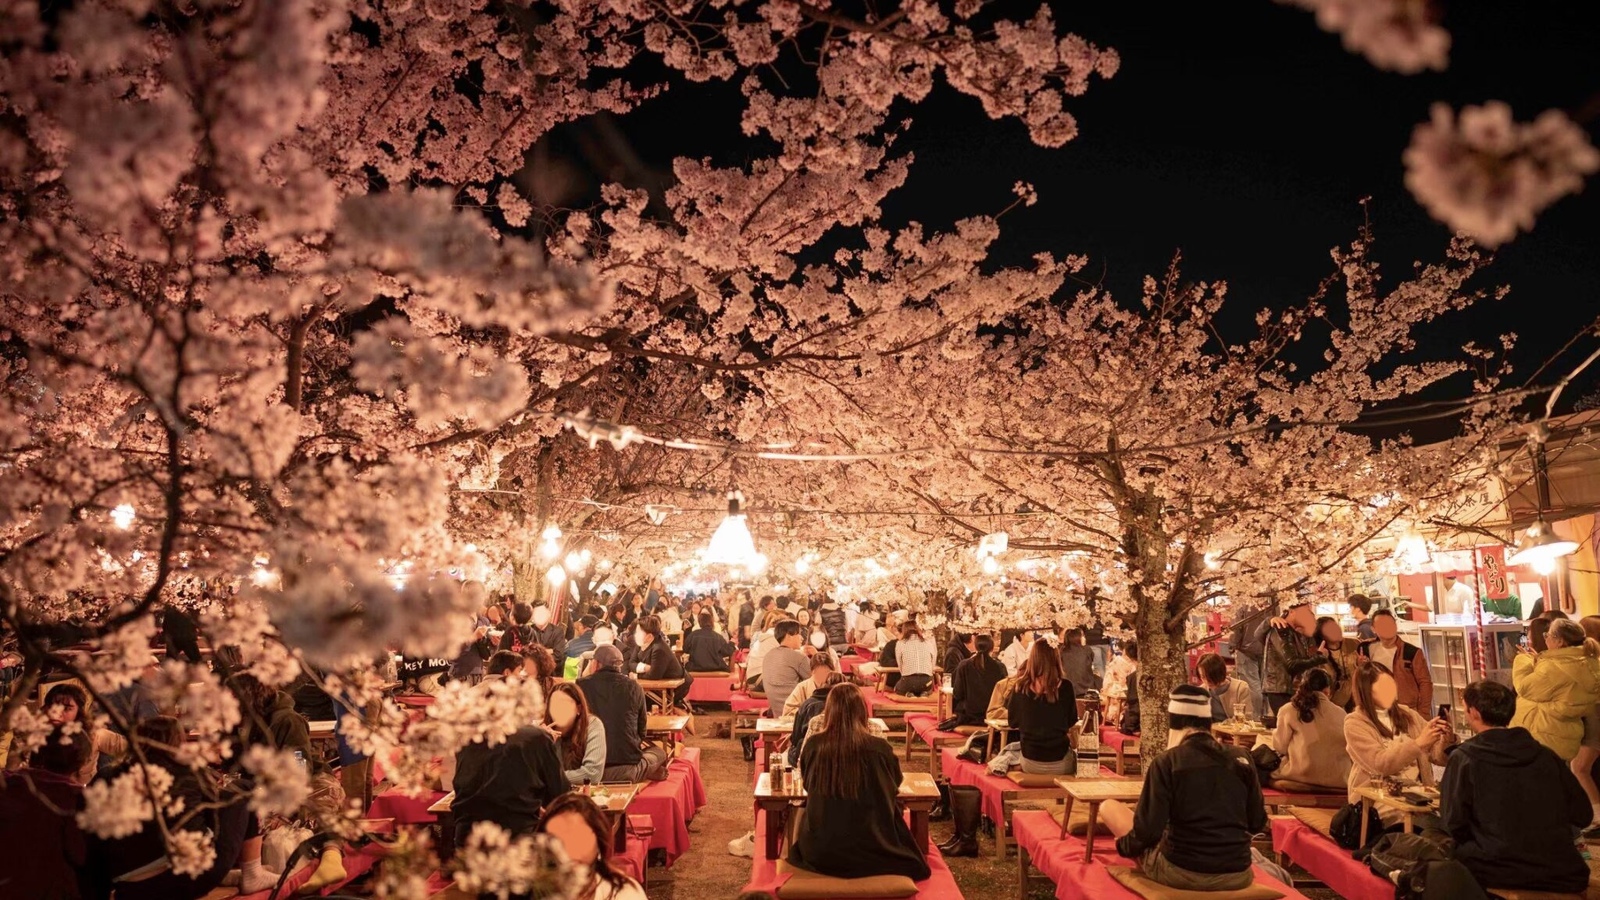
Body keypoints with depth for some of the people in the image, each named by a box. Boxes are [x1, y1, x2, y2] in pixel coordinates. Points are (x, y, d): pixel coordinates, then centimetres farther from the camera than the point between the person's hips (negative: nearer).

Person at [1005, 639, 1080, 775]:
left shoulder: (1021, 688, -9)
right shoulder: (1065, 687, -11)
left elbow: (1012, 722, 5)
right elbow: (1072, 721, 4)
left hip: (1030, 763, 1)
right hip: (1060, 764, -1)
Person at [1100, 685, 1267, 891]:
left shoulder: (1167, 761, -12)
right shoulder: (1241, 758, 0)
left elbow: (1148, 831, -13)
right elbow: (1257, 824, 8)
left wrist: (1123, 845, 8)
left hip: (1181, 874, -5)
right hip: (1238, 876, 6)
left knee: (1108, 807, 13)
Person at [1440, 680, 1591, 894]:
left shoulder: (1464, 758, -6)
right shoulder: (1546, 755, 6)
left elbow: (1454, 825, -6)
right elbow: (1582, 815, 12)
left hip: (1495, 872, -5)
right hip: (1560, 872, 5)